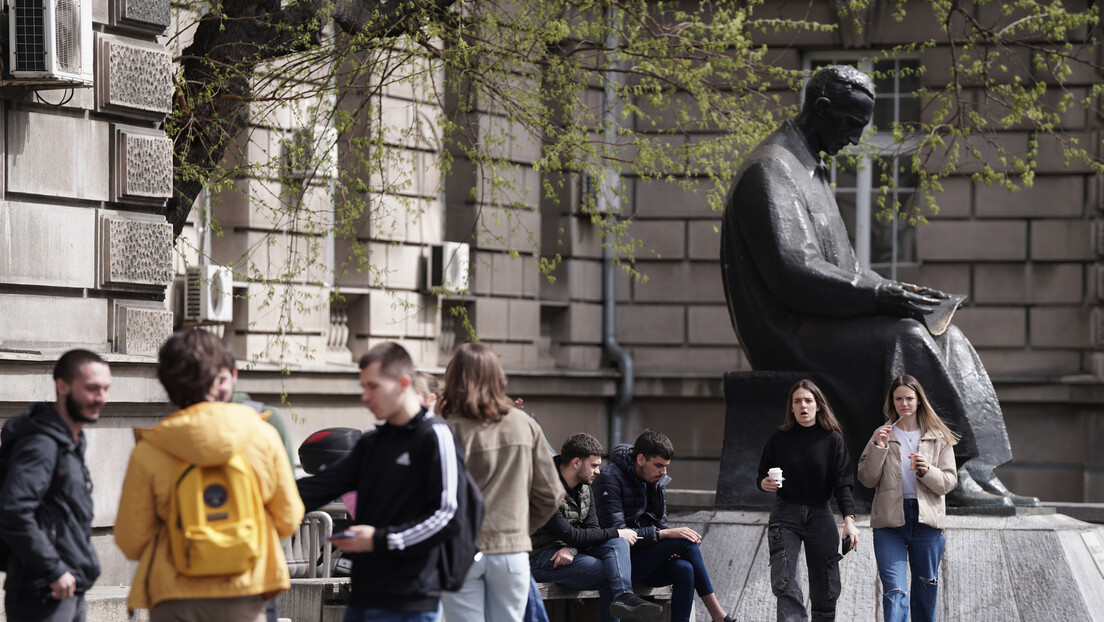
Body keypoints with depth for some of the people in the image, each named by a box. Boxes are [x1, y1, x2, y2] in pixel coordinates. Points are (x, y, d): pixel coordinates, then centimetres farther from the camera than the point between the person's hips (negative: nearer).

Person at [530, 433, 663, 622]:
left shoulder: (584, 488, 11)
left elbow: (592, 528, 5)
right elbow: (570, 535, -21)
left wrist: (571, 549, -18)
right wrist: (616, 533, -14)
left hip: (568, 552, 8)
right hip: (541, 558, -8)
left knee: (618, 544, -21)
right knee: (609, 573, -26)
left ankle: (623, 597, -41)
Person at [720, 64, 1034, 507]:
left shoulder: (810, 170, 21)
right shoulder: (770, 171, -13)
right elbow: (791, 274, -23)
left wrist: (891, 290, 4)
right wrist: (879, 296, -25)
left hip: (820, 319, 10)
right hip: (791, 334, -10)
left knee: (947, 339, 0)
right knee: (905, 339, -27)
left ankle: (980, 473, -11)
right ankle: (954, 475, -24)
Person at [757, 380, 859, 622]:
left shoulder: (832, 439, 0)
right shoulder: (779, 438, 3)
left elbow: (842, 483, -5)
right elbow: (762, 474, 11)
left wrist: (849, 519, -16)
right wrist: (764, 483, -14)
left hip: (820, 515, 0)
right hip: (785, 516, 0)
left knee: (825, 590, 4)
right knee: (784, 585, -15)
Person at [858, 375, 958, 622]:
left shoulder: (938, 437, 7)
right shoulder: (883, 435, 9)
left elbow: (949, 481, 3)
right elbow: (867, 479, 2)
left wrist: (927, 471, -16)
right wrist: (878, 448, -11)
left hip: (926, 519, 1)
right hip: (890, 520, -1)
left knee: (926, 585, 11)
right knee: (894, 589, -13)